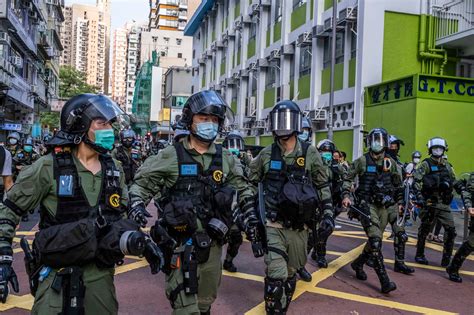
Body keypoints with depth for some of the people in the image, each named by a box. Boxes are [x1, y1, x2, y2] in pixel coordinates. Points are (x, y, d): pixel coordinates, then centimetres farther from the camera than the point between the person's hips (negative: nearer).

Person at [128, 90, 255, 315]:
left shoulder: (226, 159, 6)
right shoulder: (170, 156, -6)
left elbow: (240, 186, 19)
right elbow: (142, 182, -1)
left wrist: (249, 212, 8)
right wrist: (136, 205, -18)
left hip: (211, 243, 4)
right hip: (180, 243, -4)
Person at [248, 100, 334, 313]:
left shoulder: (310, 154, -1)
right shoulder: (266, 155, 0)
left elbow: (322, 186, 6)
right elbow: (250, 184, 11)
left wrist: (328, 215, -1)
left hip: (299, 228, 1)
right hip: (273, 226, -1)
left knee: (290, 274, 15)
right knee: (276, 277, -12)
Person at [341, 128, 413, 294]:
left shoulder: (390, 162, 8)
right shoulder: (362, 161, -1)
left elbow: (398, 184, 18)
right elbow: (347, 178, 5)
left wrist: (399, 202, 18)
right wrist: (346, 196, -6)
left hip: (385, 205, 5)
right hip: (367, 205, -5)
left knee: (375, 240, 8)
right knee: (375, 240, -13)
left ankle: (358, 263, 30)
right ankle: (384, 282, -13)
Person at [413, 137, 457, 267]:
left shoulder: (447, 165, 14)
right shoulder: (425, 164, -2)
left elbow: (454, 181, 24)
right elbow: (416, 181, -11)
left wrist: (448, 184, 2)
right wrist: (419, 196, -21)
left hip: (444, 203, 4)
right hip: (429, 202, -4)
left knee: (451, 230, -3)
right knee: (424, 229, 6)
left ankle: (446, 258, 9)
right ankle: (419, 255, 20)